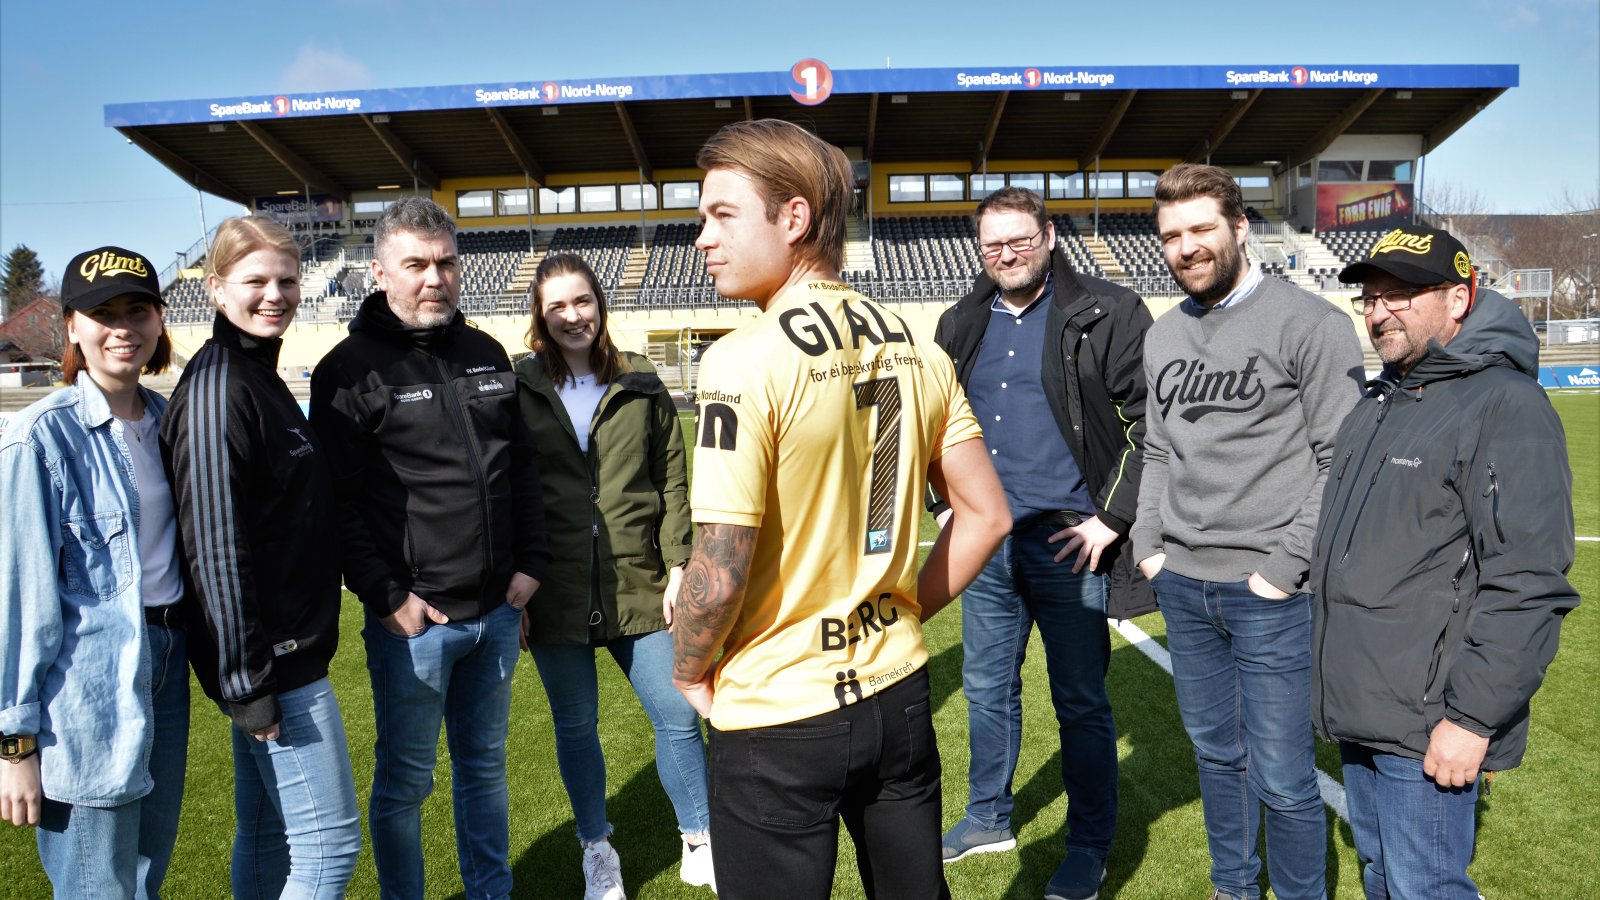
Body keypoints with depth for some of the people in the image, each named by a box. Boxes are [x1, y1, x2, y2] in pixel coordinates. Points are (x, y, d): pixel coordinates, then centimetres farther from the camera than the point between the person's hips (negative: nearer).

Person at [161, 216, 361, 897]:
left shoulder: (259, 376, 12)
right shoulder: (217, 386, -17)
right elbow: (215, 544, -21)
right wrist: (245, 682, -20)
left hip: (288, 649, 9)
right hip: (268, 662, -9)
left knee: (269, 834, 19)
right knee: (330, 843, 0)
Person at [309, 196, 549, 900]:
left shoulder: (486, 354, 10)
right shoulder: (350, 367, -7)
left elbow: (523, 465, 14)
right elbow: (338, 498, -11)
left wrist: (531, 562, 6)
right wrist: (385, 596, -15)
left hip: (498, 608, 5)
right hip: (413, 617, -5)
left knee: (485, 763, 19)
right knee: (404, 780, 8)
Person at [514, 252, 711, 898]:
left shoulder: (641, 388, 5)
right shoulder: (518, 390, 2)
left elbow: (673, 485, 6)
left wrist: (678, 567, -1)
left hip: (637, 587, 1)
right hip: (555, 594, 0)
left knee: (678, 716, 4)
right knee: (575, 727, 13)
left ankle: (700, 844, 25)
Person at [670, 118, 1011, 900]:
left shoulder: (744, 361, -19)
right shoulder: (916, 350, 0)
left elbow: (721, 567, -21)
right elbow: (986, 516, 5)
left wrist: (688, 669, -3)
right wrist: (903, 613, 12)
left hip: (778, 718, -6)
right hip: (897, 690, 6)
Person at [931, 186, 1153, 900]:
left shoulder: (1108, 316, -6)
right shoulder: (960, 326, 10)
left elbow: (1153, 421, -8)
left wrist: (1113, 517, -12)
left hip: (1068, 541, -5)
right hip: (984, 542, 5)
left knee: (1080, 702, 7)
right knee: (987, 688, 17)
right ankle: (989, 818, 37)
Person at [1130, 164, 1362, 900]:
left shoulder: (1310, 323, -8)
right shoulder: (1163, 335, 12)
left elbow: (1341, 459, -11)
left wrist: (1284, 566, -14)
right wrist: (1147, 546, 8)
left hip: (1271, 592, -6)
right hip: (1181, 585, 6)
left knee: (1283, 778, 2)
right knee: (1215, 752, 19)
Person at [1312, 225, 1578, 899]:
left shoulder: (1505, 404, -16)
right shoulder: (1380, 399, 13)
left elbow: (1528, 584, -21)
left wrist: (1474, 718, -21)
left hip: (1427, 724, -8)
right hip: (1356, 709, 9)